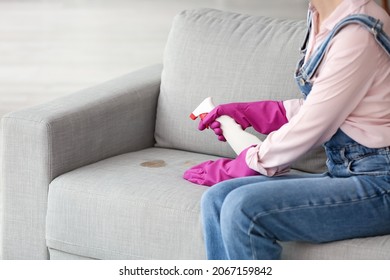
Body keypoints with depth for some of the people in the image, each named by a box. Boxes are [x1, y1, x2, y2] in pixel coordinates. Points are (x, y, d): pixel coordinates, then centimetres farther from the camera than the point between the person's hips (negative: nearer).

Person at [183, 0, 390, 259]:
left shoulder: (357, 33, -19)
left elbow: (307, 129, -14)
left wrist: (233, 168, -3)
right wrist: (246, 112, 14)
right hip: (342, 172, 9)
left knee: (243, 209, -25)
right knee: (216, 200, -10)